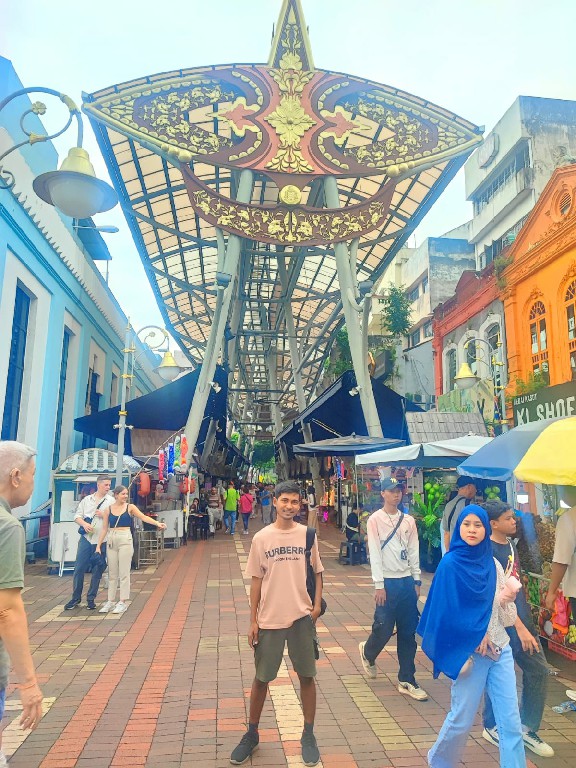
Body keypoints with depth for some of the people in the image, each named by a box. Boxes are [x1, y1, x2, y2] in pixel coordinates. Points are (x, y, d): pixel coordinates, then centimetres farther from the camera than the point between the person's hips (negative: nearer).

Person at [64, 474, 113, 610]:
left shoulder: (111, 501, 2)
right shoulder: (87, 500, 10)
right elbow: (77, 516, 9)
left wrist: (104, 515, -14)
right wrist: (84, 524, -9)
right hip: (86, 538, 2)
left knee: (97, 571, 5)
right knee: (79, 568, 3)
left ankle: (91, 599, 18)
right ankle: (76, 598, 18)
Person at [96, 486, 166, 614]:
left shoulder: (130, 507, 0)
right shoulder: (108, 509, 5)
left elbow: (144, 517, -12)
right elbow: (104, 529, 8)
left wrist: (157, 523, -27)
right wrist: (98, 545, 5)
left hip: (125, 540, -2)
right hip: (111, 541, 3)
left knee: (124, 573, 0)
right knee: (112, 573, 11)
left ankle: (122, 602, 7)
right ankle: (111, 601, 20)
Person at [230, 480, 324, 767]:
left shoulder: (307, 534, -3)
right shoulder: (261, 538, -5)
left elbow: (317, 572, 8)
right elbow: (256, 580, 0)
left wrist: (317, 603, -5)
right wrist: (253, 621, 0)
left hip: (302, 617, 1)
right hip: (270, 618, 0)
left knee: (306, 676, 11)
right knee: (261, 678, 12)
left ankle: (308, 735, 31)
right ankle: (252, 733, 33)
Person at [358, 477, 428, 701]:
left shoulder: (409, 521, 7)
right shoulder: (375, 520, -7)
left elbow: (414, 552, 9)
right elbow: (375, 554, -10)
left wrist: (417, 581, 5)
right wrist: (379, 585, -13)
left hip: (407, 581, 4)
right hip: (387, 581, -4)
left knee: (408, 632, 8)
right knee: (384, 628, -1)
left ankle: (406, 680, 20)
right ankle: (368, 652, 31)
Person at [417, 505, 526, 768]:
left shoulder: (492, 564, 4)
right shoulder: (450, 564, -12)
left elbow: (507, 615, 7)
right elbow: (446, 611, -11)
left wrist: (507, 596, -13)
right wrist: (475, 638, -14)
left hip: (500, 649, 5)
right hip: (469, 652, -4)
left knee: (511, 721, 5)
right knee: (462, 718, 8)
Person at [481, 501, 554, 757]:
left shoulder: (511, 544, 7)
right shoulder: (488, 551, -20)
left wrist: (526, 622, 18)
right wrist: (519, 628, -20)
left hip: (521, 619, 8)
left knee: (538, 670, 11)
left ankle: (527, 729, 27)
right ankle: (492, 727, 28)